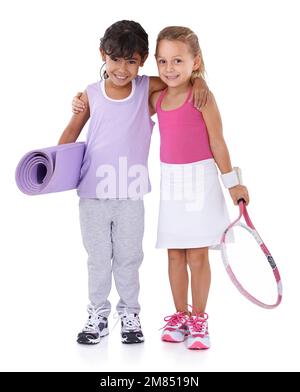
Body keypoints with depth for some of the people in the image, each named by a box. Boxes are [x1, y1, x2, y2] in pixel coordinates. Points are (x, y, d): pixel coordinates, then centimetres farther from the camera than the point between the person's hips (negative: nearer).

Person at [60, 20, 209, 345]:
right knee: (98, 258, 12)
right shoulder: (91, 95, -3)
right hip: (93, 193, 0)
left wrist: (199, 81, -13)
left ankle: (129, 313, 29)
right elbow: (73, 130, 6)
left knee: (128, 258, 13)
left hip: (131, 195, 0)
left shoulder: (147, 88, -4)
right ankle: (98, 314, 27)